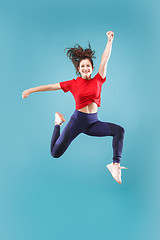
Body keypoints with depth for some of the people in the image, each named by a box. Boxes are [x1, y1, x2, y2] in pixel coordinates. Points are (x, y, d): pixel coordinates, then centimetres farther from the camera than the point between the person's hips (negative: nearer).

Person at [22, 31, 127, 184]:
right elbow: (51, 86, 3)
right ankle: (58, 123, 30)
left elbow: (105, 59, -2)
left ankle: (115, 164, -15)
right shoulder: (73, 83, -2)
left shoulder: (97, 81, 2)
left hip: (93, 122, 2)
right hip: (77, 120, -2)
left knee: (119, 130, -19)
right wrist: (30, 90, 8)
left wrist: (110, 40, -7)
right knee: (55, 153, 3)